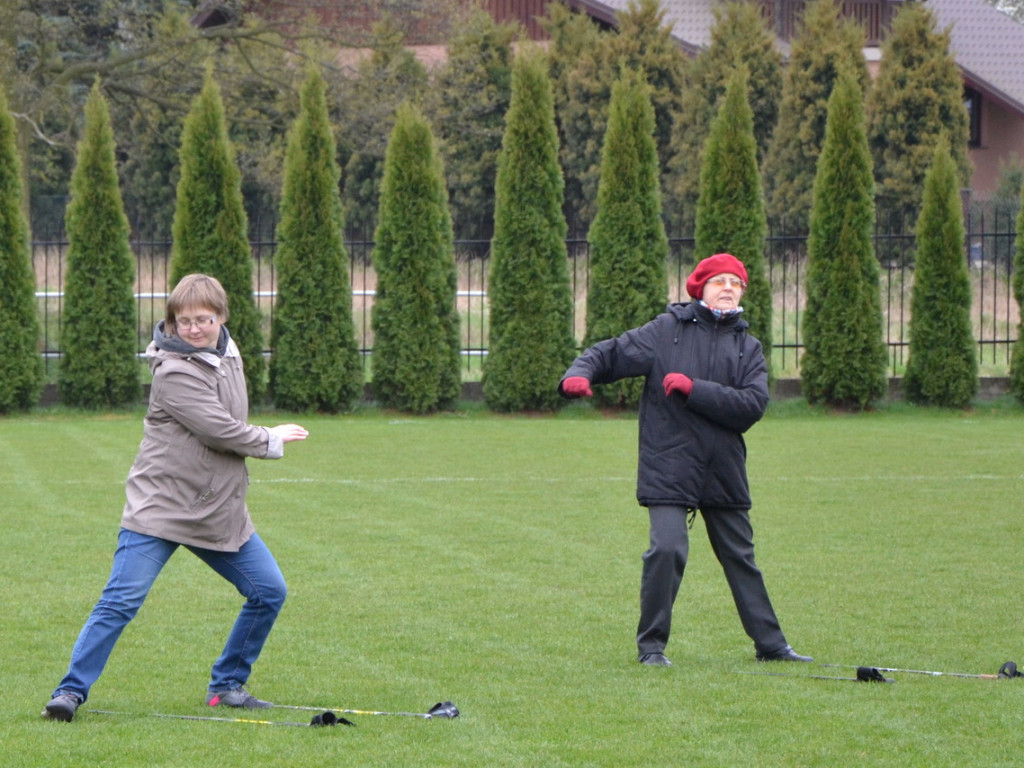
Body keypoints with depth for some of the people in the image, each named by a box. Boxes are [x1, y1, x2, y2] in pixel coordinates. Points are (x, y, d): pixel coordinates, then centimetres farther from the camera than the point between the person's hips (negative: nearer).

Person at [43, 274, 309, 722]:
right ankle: (71, 691, -9)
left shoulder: (227, 352, 9)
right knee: (121, 601, -15)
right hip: (160, 506, -8)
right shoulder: (174, 372, -17)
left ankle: (227, 685, 17)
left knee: (270, 591, 5)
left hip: (219, 512, 8)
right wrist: (272, 441, -6)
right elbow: (219, 430, -20)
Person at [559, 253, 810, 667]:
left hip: (724, 472, 4)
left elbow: (753, 404, -8)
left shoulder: (748, 347, 7)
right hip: (669, 467, -4)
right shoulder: (666, 330, 1)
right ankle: (651, 645, -3)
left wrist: (694, 389, -17)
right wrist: (580, 373, -20)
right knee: (667, 548, -17)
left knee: (740, 558, 15)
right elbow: (611, 353, 1)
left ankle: (771, 645, 25)